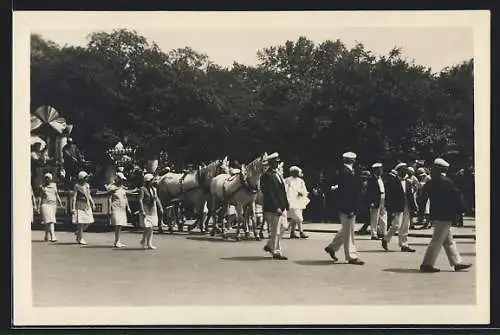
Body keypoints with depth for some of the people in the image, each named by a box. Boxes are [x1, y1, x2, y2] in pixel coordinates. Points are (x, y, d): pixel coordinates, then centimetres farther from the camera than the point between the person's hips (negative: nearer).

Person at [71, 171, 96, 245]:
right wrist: (73, 208, -14)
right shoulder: (77, 186, -8)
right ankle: (80, 239, 4)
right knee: (80, 222, -5)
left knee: (88, 222, 3)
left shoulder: (87, 185, 10)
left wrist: (93, 204, 15)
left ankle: (78, 232, 27)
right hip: (80, 205, -6)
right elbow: (74, 197, -10)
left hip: (87, 205, 6)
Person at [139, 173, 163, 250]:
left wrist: (160, 208, 8)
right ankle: (143, 241, 12)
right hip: (146, 210, -7)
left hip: (153, 211, 7)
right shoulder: (143, 189, -11)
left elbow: (157, 199, 16)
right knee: (148, 227, -10)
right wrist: (142, 211, -21)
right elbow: (140, 200, -15)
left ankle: (149, 244, 14)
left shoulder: (154, 189, 10)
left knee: (151, 228, 8)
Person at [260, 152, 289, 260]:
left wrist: (286, 204, 14)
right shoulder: (266, 176, -17)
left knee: (283, 226, 16)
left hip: (281, 207, 10)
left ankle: (269, 246, 28)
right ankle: (276, 252, 9)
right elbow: (268, 194, -21)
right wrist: (276, 208, -24)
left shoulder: (277, 174, 13)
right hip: (273, 208, -10)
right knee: (276, 231, -1)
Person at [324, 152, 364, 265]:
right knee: (348, 231, -2)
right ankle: (351, 256, 5)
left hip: (350, 208, 10)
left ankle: (332, 247, 29)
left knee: (346, 230, 20)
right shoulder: (346, 173, -18)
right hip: (347, 208, -10)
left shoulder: (344, 172, 11)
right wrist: (349, 209, -23)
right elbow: (346, 192, -23)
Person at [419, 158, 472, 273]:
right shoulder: (447, 182, -16)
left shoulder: (430, 183, 6)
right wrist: (462, 208, 2)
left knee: (449, 240, 15)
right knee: (437, 240, -5)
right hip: (445, 216, -9)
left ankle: (457, 262, 22)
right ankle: (427, 264, -4)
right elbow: (457, 196, -11)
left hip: (435, 215, 9)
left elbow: (423, 198, 11)